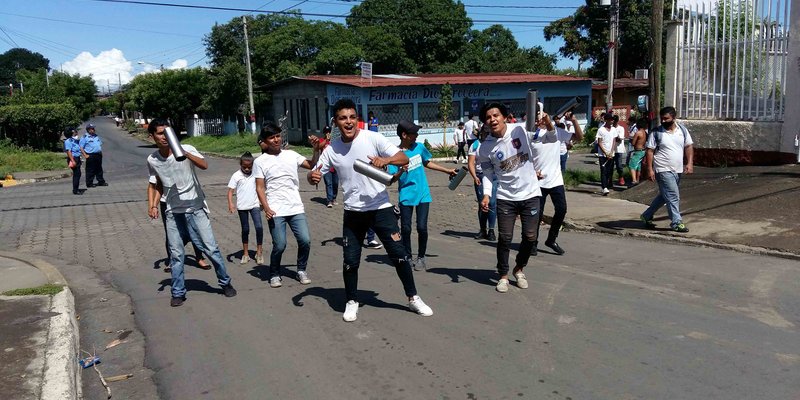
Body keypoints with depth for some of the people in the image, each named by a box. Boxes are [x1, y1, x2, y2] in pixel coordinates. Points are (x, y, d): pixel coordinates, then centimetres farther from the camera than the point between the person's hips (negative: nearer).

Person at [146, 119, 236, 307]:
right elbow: (153, 184, 15)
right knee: (176, 254, 5)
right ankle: (178, 293, 18)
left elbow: (204, 165, -28)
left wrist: (185, 153, -41)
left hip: (195, 209, -3)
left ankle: (225, 282, 18)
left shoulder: (186, 149, -10)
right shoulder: (152, 160, 1)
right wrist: (152, 205, 3)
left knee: (210, 248, 0)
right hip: (173, 213, 3)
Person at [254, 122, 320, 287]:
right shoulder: (260, 161, 1)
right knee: (280, 245, -7)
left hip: (296, 208, 3)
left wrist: (316, 149, -7)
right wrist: (266, 208, -13)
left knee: (305, 240, -4)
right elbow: (260, 187, -1)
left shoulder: (291, 154, 10)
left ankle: (301, 270, 19)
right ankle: (274, 274, 17)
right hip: (276, 211, -3)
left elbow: (312, 165, 7)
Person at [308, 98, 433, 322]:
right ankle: (352, 302, 26)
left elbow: (404, 159, -10)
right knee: (350, 260, 4)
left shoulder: (372, 138, -9)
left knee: (398, 254, 2)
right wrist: (313, 176, -20)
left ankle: (413, 298, 20)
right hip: (353, 212, 2)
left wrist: (386, 159, -32)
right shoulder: (331, 150, 0)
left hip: (381, 208, -2)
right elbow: (315, 176, 5)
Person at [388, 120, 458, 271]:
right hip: (406, 196, -2)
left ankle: (421, 257, 15)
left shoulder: (419, 147, 2)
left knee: (422, 227, -3)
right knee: (405, 228, 2)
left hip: (422, 194, 2)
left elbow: (427, 163, 20)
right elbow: (393, 179, -7)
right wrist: (401, 171, -27)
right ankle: (408, 257, 21)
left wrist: (448, 170, 22)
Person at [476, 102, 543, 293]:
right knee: (505, 237, -1)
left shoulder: (521, 130, -8)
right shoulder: (485, 148, -7)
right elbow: (488, 174, 2)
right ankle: (503, 275, 20)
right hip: (506, 197, 0)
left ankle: (519, 269, 30)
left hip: (530, 194, 1)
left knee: (530, 237, 6)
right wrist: (486, 195, -13)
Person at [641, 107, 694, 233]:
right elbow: (650, 151, -7)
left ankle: (647, 216, 28)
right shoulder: (656, 133, -6)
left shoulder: (682, 130, 6)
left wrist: (690, 163, -4)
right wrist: (650, 169, -14)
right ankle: (676, 223, -1)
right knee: (673, 196, -9)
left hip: (678, 170, 6)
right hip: (664, 170, -6)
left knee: (664, 196, 15)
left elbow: (688, 147, 10)